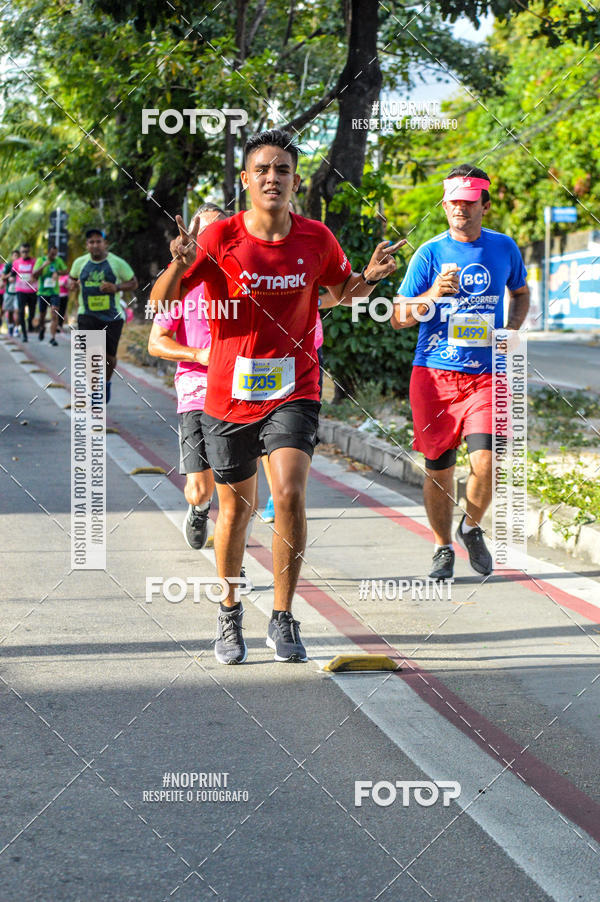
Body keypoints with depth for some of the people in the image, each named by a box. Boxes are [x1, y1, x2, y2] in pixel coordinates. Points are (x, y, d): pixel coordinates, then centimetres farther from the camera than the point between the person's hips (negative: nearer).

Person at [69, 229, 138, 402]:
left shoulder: (117, 263, -4)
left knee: (110, 357, 7)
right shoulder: (80, 263, 4)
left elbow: (133, 283, 3)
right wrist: (72, 284, -3)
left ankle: (106, 383, 37)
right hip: (87, 315, 1)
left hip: (112, 316, -1)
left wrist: (117, 287, -16)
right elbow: (72, 278, 22)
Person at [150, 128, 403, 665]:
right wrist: (178, 266, -30)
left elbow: (342, 292, 18)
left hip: (293, 391, 0)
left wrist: (370, 277, -5)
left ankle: (283, 620, -6)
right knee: (236, 507, 12)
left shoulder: (316, 238, -2)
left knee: (290, 495, -20)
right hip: (229, 393, 0)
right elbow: (161, 301, -9)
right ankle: (230, 615, 34)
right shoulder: (220, 238, -8)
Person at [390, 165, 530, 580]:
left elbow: (521, 292, 26)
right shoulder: (430, 253, 0)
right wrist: (433, 295, -19)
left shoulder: (504, 248, 6)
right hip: (434, 374, 0)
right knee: (438, 469, 4)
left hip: (485, 374, 0)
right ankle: (444, 550, 24)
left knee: (485, 461, -16)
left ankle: (472, 528, 14)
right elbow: (398, 318, -1)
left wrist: (513, 328, 6)